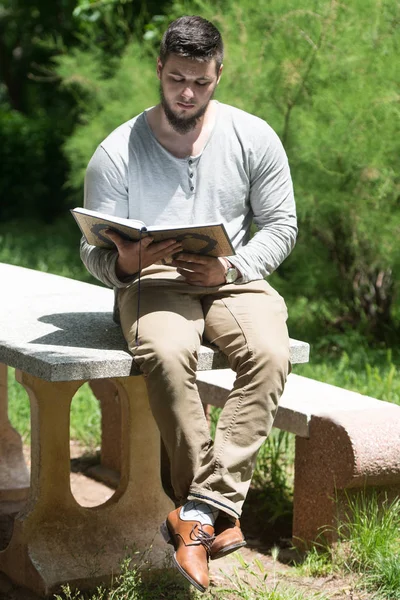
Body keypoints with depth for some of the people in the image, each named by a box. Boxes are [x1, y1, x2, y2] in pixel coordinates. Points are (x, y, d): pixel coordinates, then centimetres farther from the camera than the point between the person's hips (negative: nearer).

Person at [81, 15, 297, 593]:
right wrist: (123, 263, -23)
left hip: (234, 278, 2)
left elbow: (281, 225, 7)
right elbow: (93, 250, 2)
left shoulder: (254, 138, 5)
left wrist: (231, 267, -13)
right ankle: (221, 516, -28)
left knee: (269, 352, -33)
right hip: (152, 281, -1)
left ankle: (199, 511, -33)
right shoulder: (116, 153, 0)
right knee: (167, 353, -37)